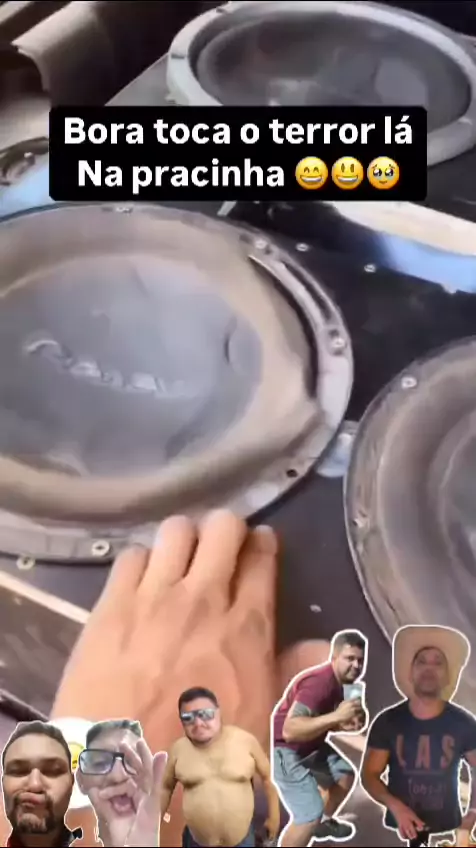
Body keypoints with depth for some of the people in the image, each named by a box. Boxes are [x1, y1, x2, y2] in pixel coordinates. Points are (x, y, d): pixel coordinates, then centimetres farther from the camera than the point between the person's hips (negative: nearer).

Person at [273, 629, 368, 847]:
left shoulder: (336, 682, 2)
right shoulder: (319, 682, -30)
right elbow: (289, 730, -40)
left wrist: (346, 724, -3)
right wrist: (336, 716, -43)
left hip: (309, 746, 10)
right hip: (284, 751, -10)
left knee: (345, 773, 24)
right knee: (310, 815, -17)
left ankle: (324, 823, 45)